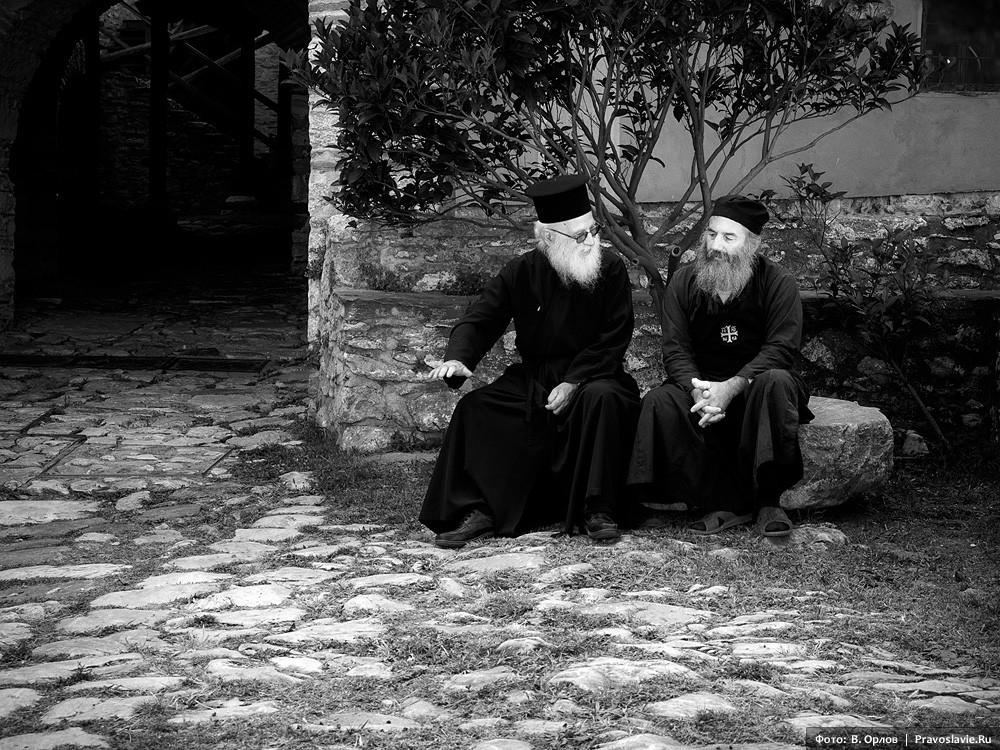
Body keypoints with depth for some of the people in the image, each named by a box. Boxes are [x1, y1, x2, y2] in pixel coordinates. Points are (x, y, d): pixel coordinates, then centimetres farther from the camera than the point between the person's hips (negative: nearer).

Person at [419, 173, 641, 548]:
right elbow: (480, 319, -1)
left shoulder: (611, 269, -8)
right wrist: (458, 359, -22)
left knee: (602, 398, -36)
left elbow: (614, 339, -10)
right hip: (531, 377, 3)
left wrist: (573, 382, -20)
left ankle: (599, 512, -27)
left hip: (590, 375, -3)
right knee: (475, 407, -17)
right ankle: (477, 511, -14)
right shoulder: (521, 272, -2)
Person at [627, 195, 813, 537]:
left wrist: (732, 387, -32)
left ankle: (768, 502, -26)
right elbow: (676, 351, -5)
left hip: (755, 384, -2)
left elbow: (780, 349, -17)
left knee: (776, 382, -37)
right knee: (659, 402, -27)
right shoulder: (684, 282, 0)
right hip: (703, 383, 2)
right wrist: (698, 390, -27)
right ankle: (725, 504, -25)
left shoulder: (777, 283, -8)